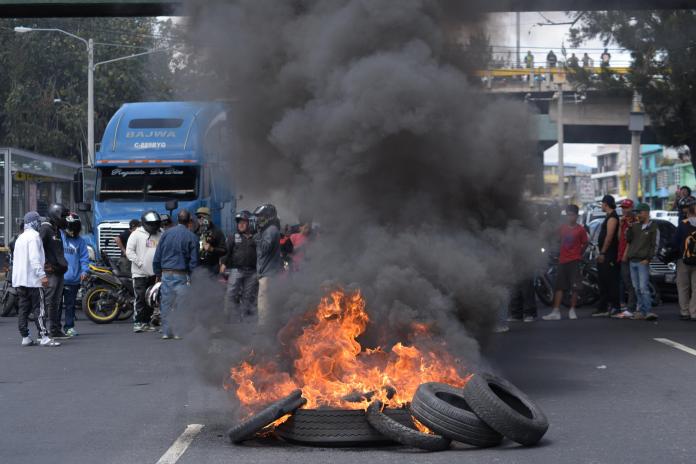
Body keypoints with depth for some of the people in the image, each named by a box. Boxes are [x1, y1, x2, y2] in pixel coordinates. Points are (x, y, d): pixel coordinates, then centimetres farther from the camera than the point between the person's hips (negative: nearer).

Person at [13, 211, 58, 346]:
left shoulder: (20, 237, 19)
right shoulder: (34, 236, -9)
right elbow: (34, 258, -19)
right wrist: (42, 275, -21)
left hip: (19, 279, 9)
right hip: (32, 279, -9)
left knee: (24, 309, 9)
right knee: (39, 308, -9)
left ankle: (25, 337, 9)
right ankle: (44, 337, -13)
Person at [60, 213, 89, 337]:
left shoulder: (80, 241, 8)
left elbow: (84, 257, 5)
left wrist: (84, 271, -9)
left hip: (73, 279, 2)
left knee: (70, 304, 9)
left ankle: (69, 326, 17)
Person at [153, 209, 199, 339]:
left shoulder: (166, 233, 6)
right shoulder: (191, 237, -4)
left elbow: (157, 257, 8)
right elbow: (194, 260, -5)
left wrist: (158, 273, 15)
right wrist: (192, 278, 0)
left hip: (166, 274, 4)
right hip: (181, 275, -4)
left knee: (166, 304, 9)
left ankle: (166, 331, 12)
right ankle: (179, 332, -2)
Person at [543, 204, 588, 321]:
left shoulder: (580, 229, -4)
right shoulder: (562, 228, 6)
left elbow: (585, 244, 4)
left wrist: (579, 254, 4)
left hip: (574, 261, -4)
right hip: (562, 260, 4)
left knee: (574, 287, 0)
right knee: (559, 287, 2)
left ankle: (572, 310, 11)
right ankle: (556, 312, 1)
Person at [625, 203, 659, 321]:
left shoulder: (653, 228, 0)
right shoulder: (635, 226, 17)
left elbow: (655, 245, -4)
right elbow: (628, 239, 10)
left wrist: (648, 259, -12)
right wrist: (629, 228, -2)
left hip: (643, 261, -6)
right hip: (632, 261, 6)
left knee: (644, 287, -15)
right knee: (637, 288, 6)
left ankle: (648, 311, -17)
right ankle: (641, 311, 9)